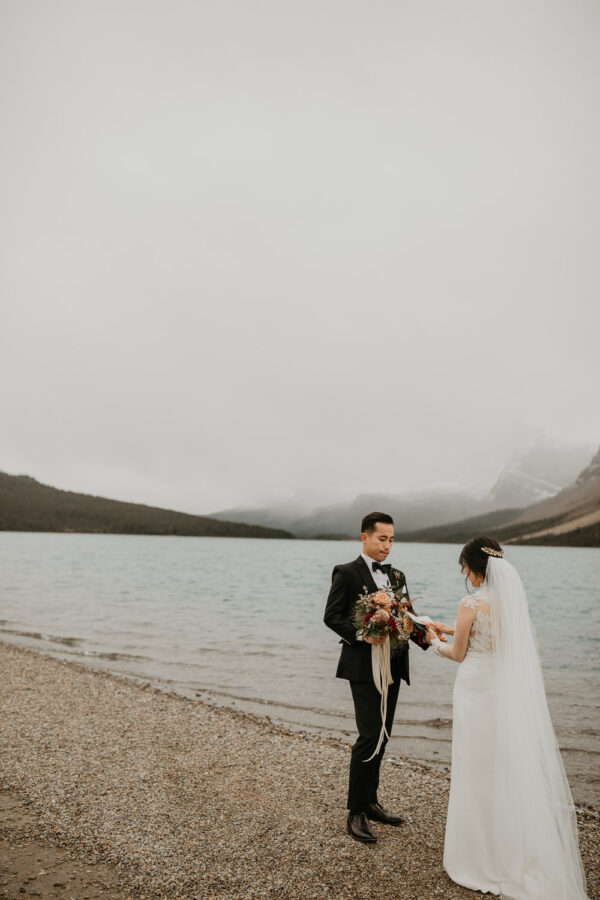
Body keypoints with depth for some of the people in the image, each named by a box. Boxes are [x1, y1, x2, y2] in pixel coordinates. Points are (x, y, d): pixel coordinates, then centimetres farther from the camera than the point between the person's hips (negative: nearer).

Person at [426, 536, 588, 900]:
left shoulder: (471, 604, -16)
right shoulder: (514, 597, 2)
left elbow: (459, 653, -7)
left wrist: (436, 642, 13)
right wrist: (452, 629, 24)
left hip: (478, 689, -6)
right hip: (513, 692, 6)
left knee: (479, 772, 7)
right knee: (511, 769, 17)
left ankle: (482, 861, 21)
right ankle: (516, 854, 30)